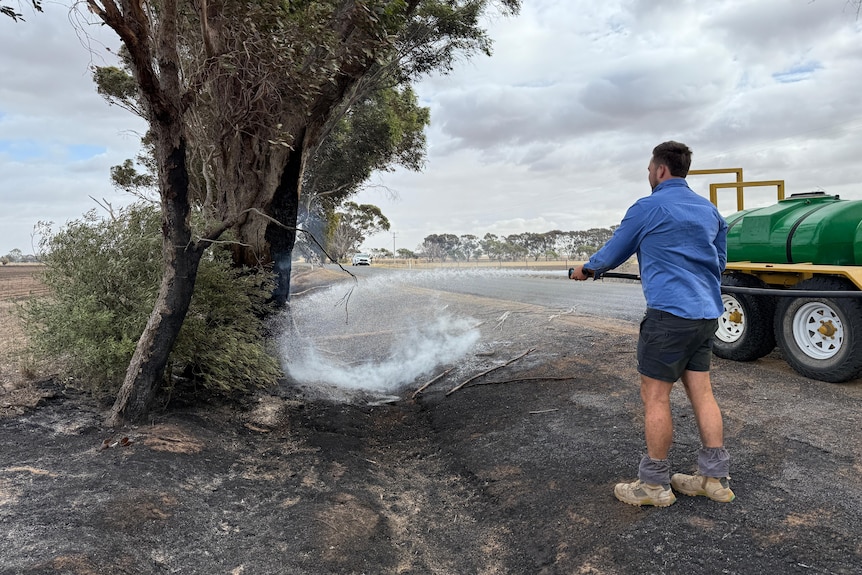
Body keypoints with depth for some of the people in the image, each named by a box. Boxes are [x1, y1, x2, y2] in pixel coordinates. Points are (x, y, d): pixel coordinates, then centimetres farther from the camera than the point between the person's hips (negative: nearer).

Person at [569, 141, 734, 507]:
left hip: (670, 312, -8)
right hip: (706, 312, 8)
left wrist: (587, 269, 24)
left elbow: (613, 252, 5)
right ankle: (715, 477, 19)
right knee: (701, 390, 12)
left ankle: (654, 484, 7)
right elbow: (720, 260, 24)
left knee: (655, 395, -1)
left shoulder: (647, 208, -5)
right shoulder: (709, 210, 16)